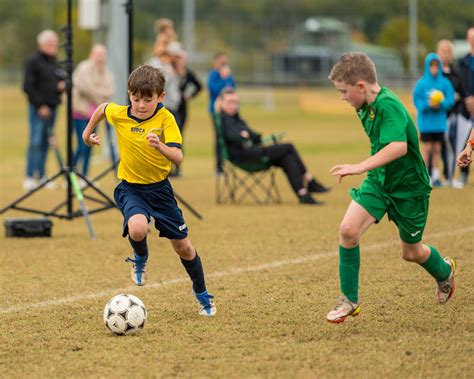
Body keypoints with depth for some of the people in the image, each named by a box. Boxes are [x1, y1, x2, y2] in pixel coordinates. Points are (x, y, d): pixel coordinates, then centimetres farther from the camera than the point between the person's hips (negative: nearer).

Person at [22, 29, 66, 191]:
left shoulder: (54, 63, 18)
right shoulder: (33, 61, -5)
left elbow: (61, 81, 26)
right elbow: (28, 86, -11)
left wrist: (62, 86, 1)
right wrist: (40, 105, -15)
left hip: (51, 108, 7)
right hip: (38, 109, -7)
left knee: (45, 144, 7)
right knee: (36, 142, -11)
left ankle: (42, 176, 10)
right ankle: (30, 177, -11)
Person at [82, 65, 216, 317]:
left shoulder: (165, 119, -17)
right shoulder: (119, 115, -12)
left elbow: (177, 157, -27)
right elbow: (102, 107, 13)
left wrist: (160, 147, -46)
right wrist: (88, 132, 21)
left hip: (159, 187, 0)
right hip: (130, 188, 0)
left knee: (182, 246, 8)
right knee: (137, 229, -33)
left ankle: (202, 295, 31)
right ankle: (140, 259, 4)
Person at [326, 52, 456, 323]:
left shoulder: (388, 106, -28)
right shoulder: (368, 107, 0)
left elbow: (399, 146, -43)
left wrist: (361, 167, -48)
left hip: (409, 188, -7)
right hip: (379, 181, 7)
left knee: (412, 253, 11)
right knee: (348, 229, -16)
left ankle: (444, 272, 47)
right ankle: (350, 300, -4)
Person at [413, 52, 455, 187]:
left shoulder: (445, 83, -2)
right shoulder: (422, 83, -5)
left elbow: (451, 100, -2)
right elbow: (417, 101, -4)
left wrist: (441, 104, -19)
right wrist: (428, 104, -20)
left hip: (440, 121, 2)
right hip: (426, 121, -2)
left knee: (437, 149, 6)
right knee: (427, 149, 0)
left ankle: (436, 177, 12)